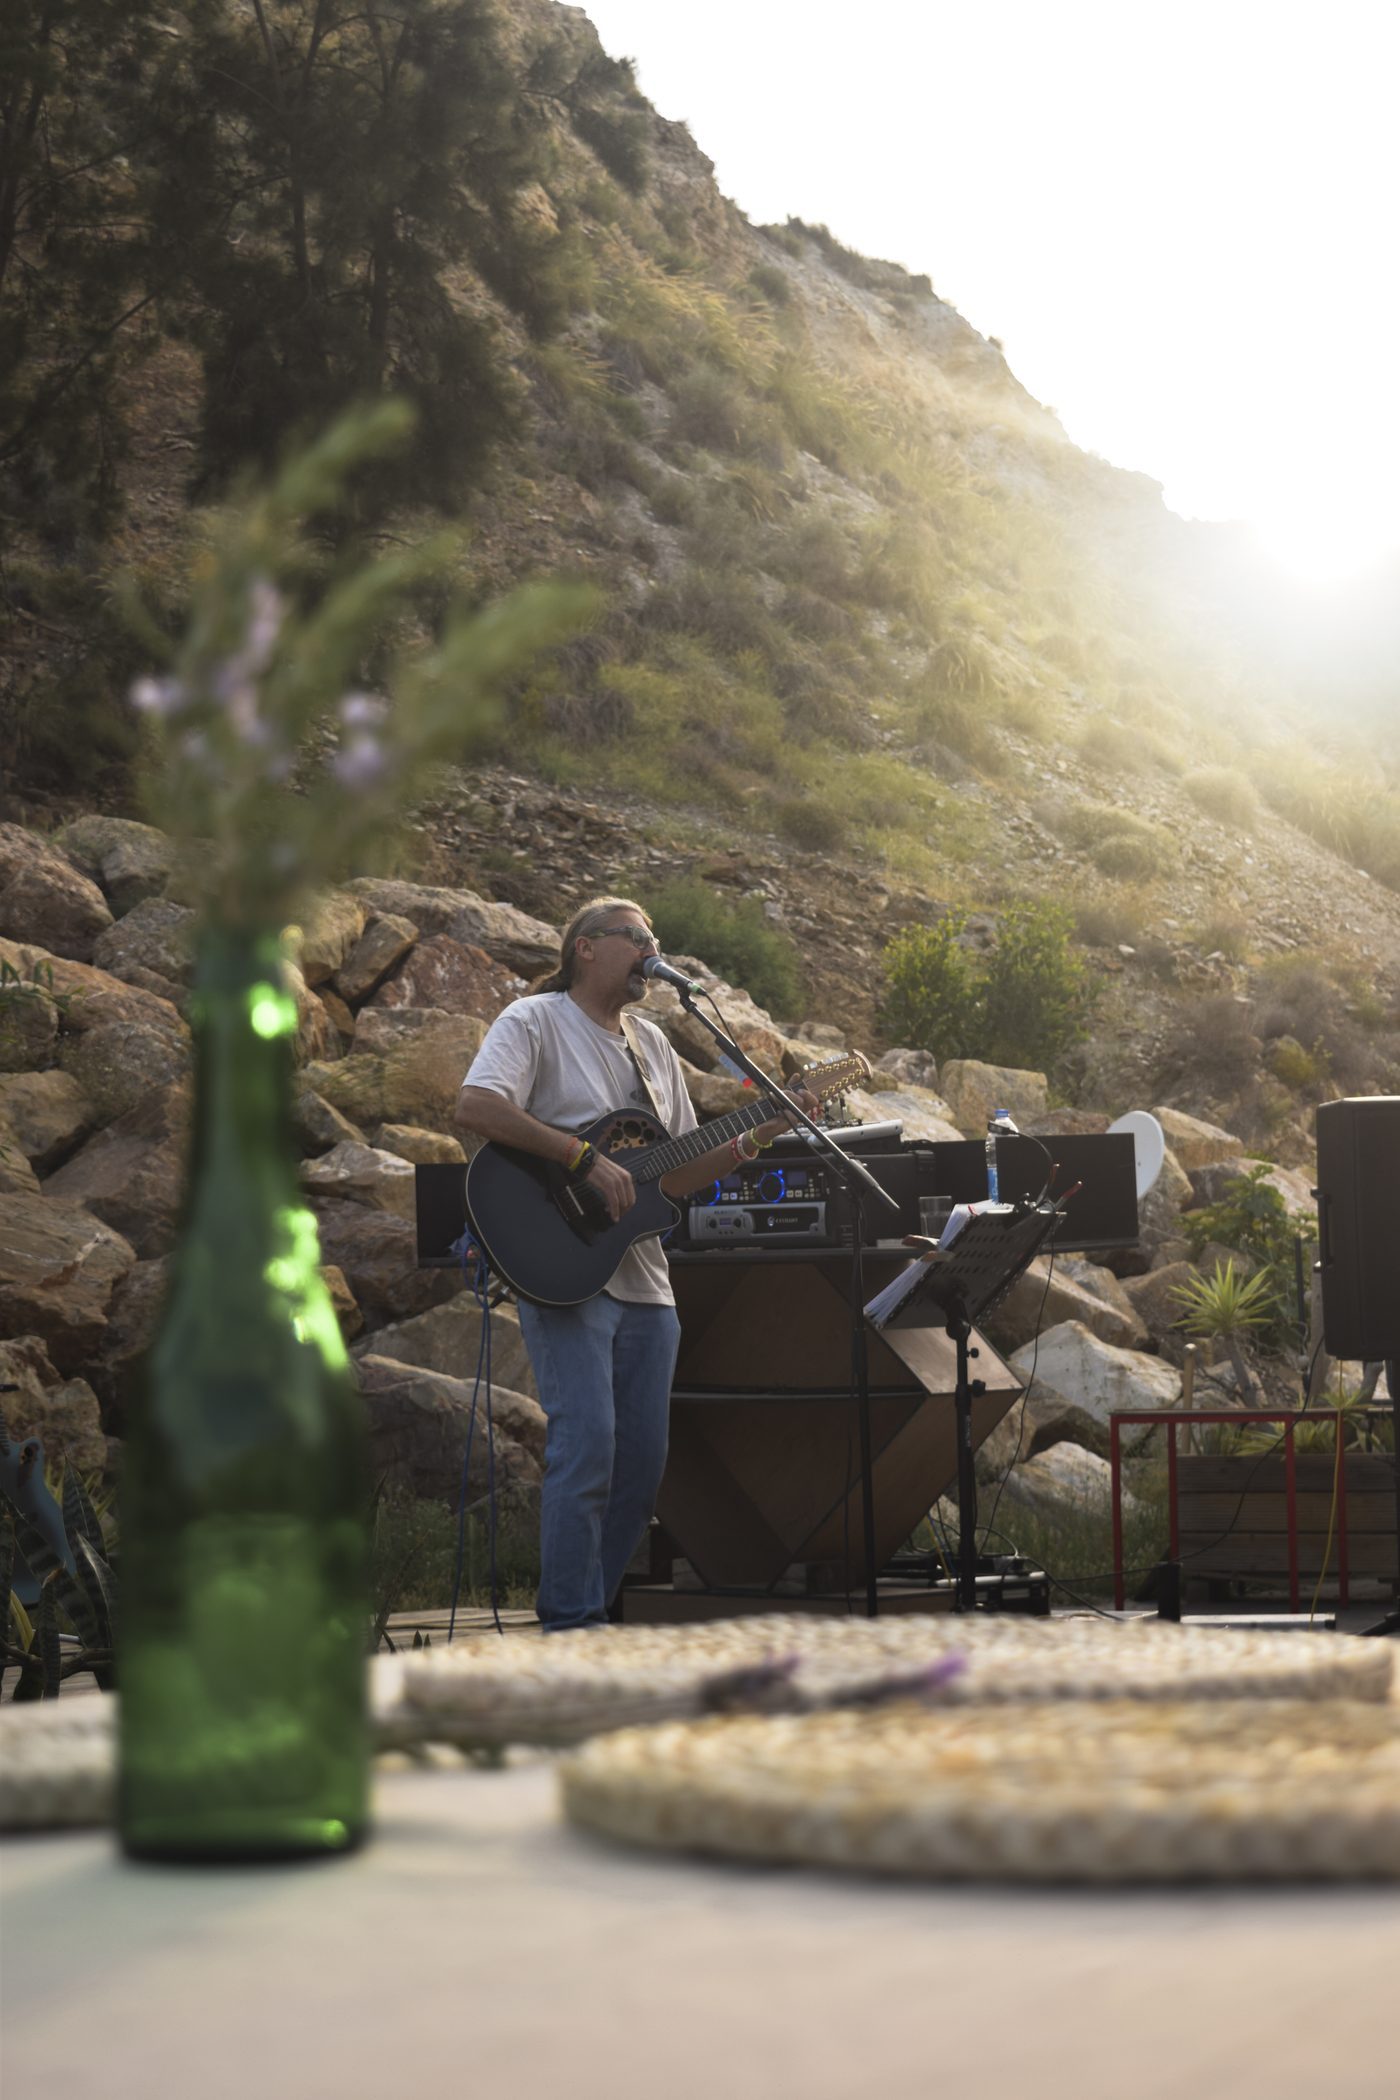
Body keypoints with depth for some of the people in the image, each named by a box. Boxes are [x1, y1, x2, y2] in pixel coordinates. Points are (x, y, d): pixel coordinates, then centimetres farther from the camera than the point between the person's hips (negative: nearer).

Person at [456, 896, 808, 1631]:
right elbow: (475, 1107, -21)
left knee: (643, 1460, 5)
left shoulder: (653, 1045, 20)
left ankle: (596, 1609, 17)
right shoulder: (535, 1021, -2)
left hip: (642, 1280, 8)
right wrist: (586, 1159, -22)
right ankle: (569, 1626, -8)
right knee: (587, 1446, -15)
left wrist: (758, 1137, 6)